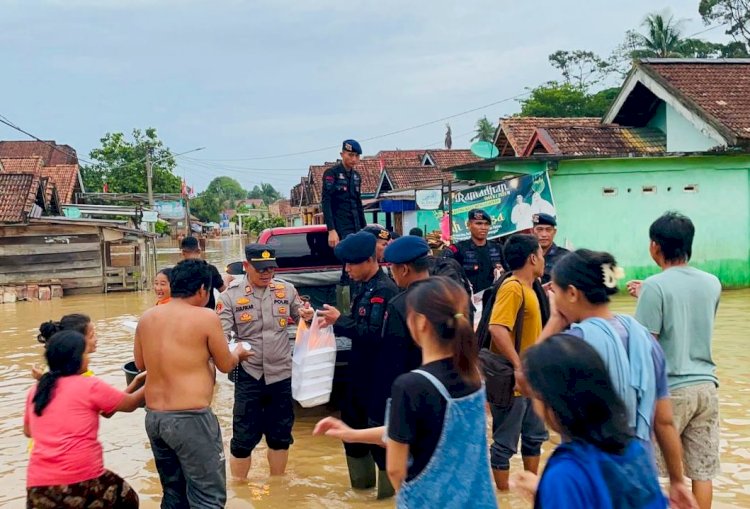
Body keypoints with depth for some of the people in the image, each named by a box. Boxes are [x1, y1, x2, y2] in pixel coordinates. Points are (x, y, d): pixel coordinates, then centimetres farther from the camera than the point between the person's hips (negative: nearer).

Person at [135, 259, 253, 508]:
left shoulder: (147, 318, 7)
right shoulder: (205, 317, -10)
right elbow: (225, 365, 1)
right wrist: (239, 354, 23)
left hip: (154, 417, 7)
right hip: (191, 419, -7)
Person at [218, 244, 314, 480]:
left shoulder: (286, 290, 2)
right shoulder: (231, 295, -7)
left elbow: (299, 315, 14)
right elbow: (221, 333, -11)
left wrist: (305, 315, -11)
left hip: (281, 374, 3)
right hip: (248, 375, -3)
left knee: (281, 434, 16)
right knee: (243, 437, 5)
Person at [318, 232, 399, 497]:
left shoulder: (386, 290, -19)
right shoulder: (365, 287, 9)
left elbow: (377, 334, -26)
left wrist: (340, 321, -22)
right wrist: (336, 322, -2)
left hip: (378, 375, -10)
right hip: (360, 371, 10)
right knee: (353, 425, 19)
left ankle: (389, 488, 19)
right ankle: (362, 481, 36)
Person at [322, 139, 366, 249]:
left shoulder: (356, 176, 17)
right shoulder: (331, 173, -4)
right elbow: (326, 202, -11)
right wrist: (331, 230, -19)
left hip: (356, 227, 7)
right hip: (341, 228, -6)